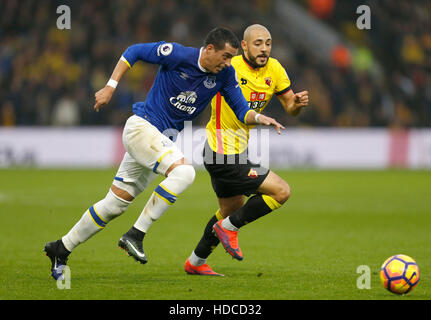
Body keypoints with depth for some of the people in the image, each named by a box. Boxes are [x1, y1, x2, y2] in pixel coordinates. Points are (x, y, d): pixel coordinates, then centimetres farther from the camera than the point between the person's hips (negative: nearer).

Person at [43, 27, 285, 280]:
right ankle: (136, 234, -23)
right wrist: (111, 87, -9)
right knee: (184, 172, -29)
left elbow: (241, 110, 2)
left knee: (115, 205, 9)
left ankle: (61, 249, 21)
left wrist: (259, 118, -19)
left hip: (163, 140, 7)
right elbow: (133, 52, -5)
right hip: (142, 126, -7)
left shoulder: (225, 74, -1)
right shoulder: (177, 55, -16)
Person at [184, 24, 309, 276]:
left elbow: (290, 106, 7)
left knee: (233, 210, 26)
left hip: (237, 151, 9)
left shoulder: (274, 69, 2)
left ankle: (196, 262, 41)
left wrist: (298, 103, -14)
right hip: (224, 154, -9)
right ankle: (229, 227, 3)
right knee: (282, 191, -13)